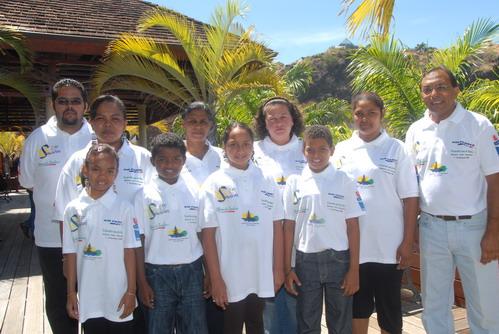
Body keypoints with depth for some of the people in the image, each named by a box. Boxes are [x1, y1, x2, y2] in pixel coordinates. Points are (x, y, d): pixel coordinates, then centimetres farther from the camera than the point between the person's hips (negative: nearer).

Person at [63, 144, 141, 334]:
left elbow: (129, 252, -6)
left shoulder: (124, 208, -8)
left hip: (119, 297, -2)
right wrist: (71, 293, 5)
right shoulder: (73, 209, -1)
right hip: (88, 299, 2)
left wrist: (131, 291, -6)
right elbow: (71, 254, 3)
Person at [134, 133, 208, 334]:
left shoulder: (195, 191, 1)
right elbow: (138, 242, -2)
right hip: (158, 273, -1)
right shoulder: (145, 195, -4)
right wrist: (142, 282, -4)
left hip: (191, 271, 2)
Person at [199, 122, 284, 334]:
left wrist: (278, 268, 3)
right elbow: (208, 234, -8)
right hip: (230, 277, -2)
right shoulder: (214, 184, -7)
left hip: (262, 275, 3)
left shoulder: (266, 181, 2)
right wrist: (215, 278, -9)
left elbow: (276, 227, 5)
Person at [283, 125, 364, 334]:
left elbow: (352, 226, -2)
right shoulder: (294, 182, 1)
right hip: (306, 260, 1)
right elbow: (289, 226, 3)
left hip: (338, 259, -1)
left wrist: (354, 269, -5)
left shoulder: (343, 181, -2)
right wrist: (287, 268, 1)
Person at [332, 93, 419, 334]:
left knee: (389, 309, 11)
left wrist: (408, 241, -6)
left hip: (388, 246, -2)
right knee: (357, 307, 14)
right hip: (352, 245, 2)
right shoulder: (342, 150, 4)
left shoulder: (396, 149, -2)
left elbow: (410, 198, -2)